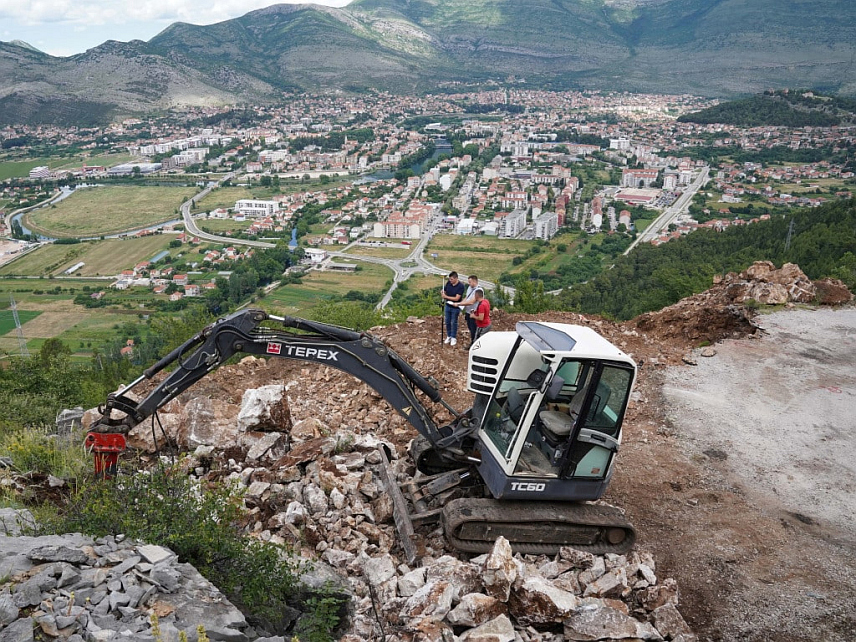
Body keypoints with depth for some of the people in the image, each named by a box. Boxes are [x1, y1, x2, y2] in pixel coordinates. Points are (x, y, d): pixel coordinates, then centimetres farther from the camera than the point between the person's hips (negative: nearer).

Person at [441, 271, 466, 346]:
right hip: (447, 306, 5)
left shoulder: (461, 286, -21)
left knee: (454, 323, 8)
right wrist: (442, 292, -16)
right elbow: (444, 291, 9)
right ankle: (449, 336, 31)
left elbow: (456, 298, -23)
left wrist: (446, 296, -23)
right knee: (447, 322, 14)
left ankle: (453, 338, 23)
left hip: (455, 307, -5)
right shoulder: (448, 283, -5)